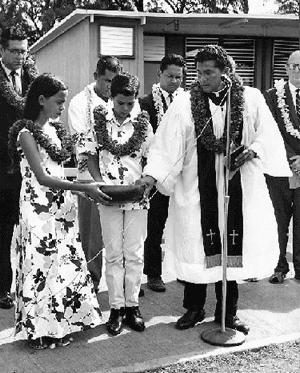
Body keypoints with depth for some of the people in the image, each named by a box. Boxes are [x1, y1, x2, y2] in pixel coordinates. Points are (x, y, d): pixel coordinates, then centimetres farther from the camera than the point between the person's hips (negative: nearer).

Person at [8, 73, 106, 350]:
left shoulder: (55, 128, 9)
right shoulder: (27, 133, -13)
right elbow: (42, 178, -19)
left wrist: (88, 185, 0)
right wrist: (84, 188, -20)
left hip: (61, 207, 7)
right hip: (39, 210, -7)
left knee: (64, 263, 11)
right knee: (43, 265, 3)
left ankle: (61, 322, 25)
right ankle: (41, 330, 18)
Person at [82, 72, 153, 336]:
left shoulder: (143, 123, 0)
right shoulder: (99, 121, 0)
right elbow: (91, 156, 4)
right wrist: (100, 182, -10)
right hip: (108, 196, 0)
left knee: (134, 254, 5)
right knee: (113, 254, 6)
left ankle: (132, 304, 17)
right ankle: (116, 307, 14)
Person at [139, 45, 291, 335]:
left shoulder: (250, 98, -1)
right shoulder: (185, 103, -4)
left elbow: (267, 136, 4)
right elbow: (167, 143, -10)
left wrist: (251, 151, -14)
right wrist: (152, 175, -22)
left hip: (237, 183, 1)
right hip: (197, 186, 0)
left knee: (232, 245, 7)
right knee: (197, 244, 6)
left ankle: (227, 311, 23)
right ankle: (194, 308, 24)